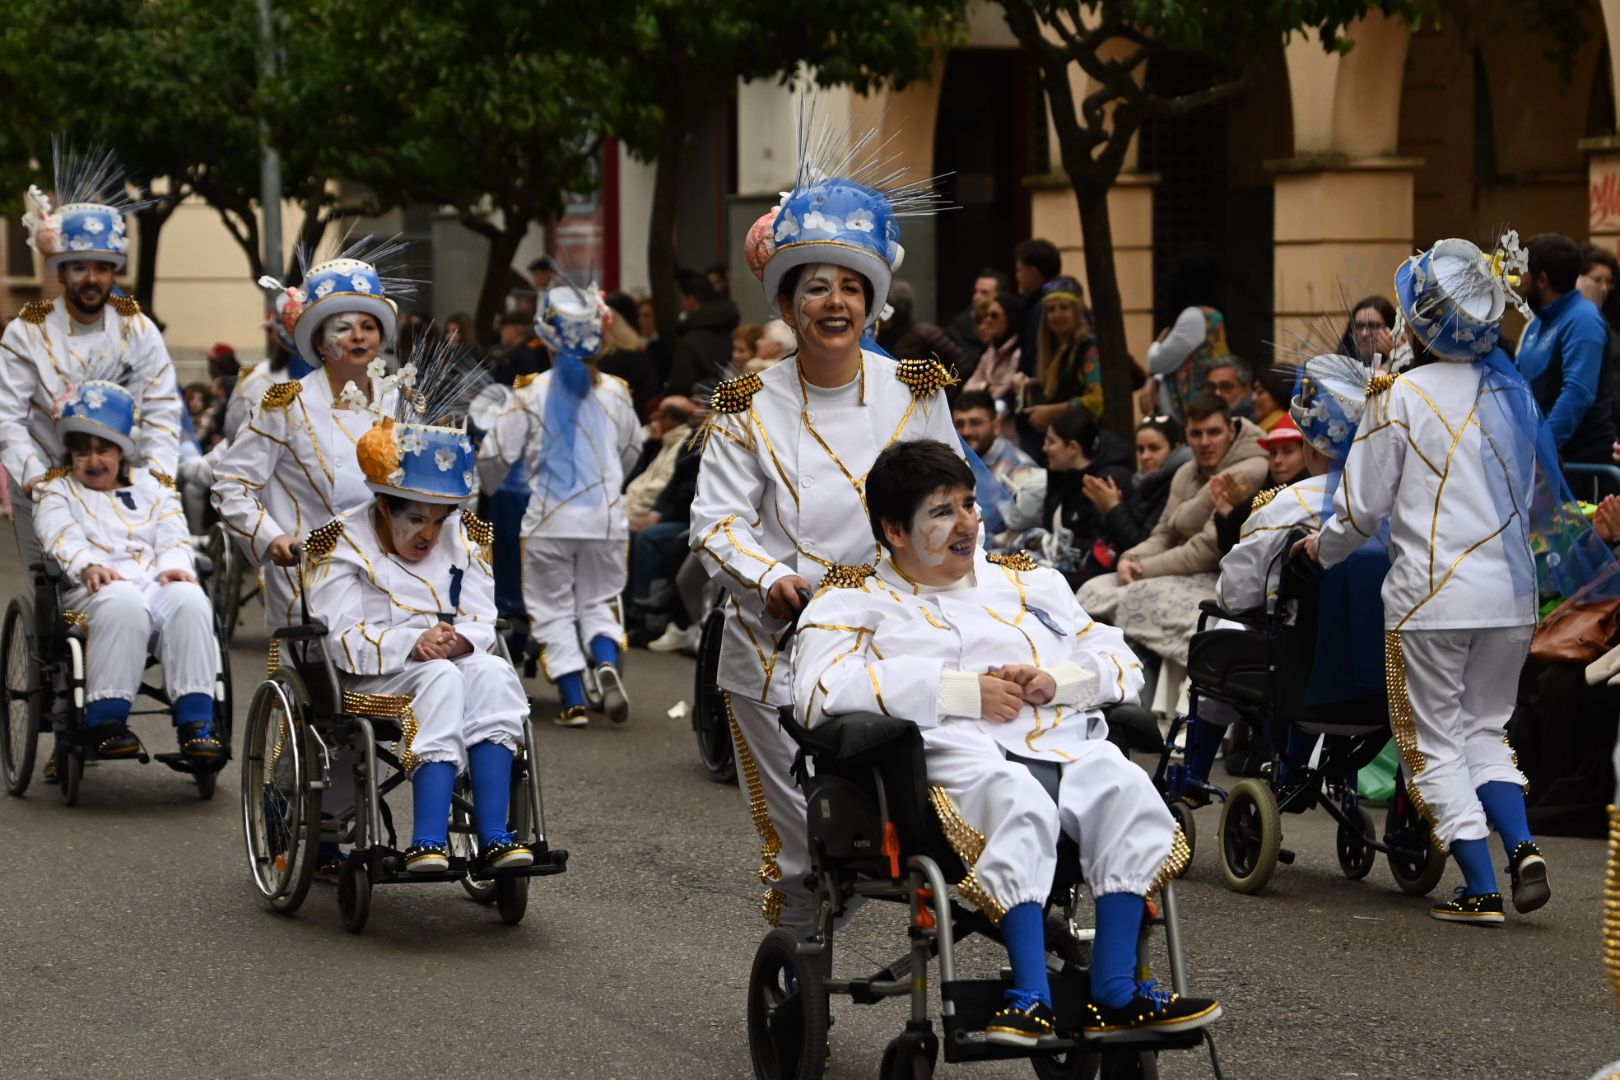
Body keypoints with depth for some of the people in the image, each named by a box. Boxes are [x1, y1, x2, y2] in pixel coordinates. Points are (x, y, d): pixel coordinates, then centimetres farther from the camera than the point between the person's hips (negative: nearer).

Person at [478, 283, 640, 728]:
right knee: (598, 602, 15)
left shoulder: (532, 394, -7)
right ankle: (607, 663, -14)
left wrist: (487, 489, 20)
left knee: (554, 610, 8)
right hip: (605, 515, 2)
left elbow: (494, 454, -2)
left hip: (550, 518, -2)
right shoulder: (614, 393, 1)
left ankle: (574, 702, -1)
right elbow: (631, 450, 17)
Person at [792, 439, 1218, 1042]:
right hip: (950, 751, -4)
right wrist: (963, 691, -6)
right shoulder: (855, 601, 16)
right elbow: (821, 692, -5)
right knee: (1017, 800, -39)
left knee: (1125, 786, -30)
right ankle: (1032, 997, -41)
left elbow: (1122, 663, 27)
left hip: (1063, 743, 4)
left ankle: (1114, 993, -30)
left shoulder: (1029, 583, 31)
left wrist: (1057, 681, 2)